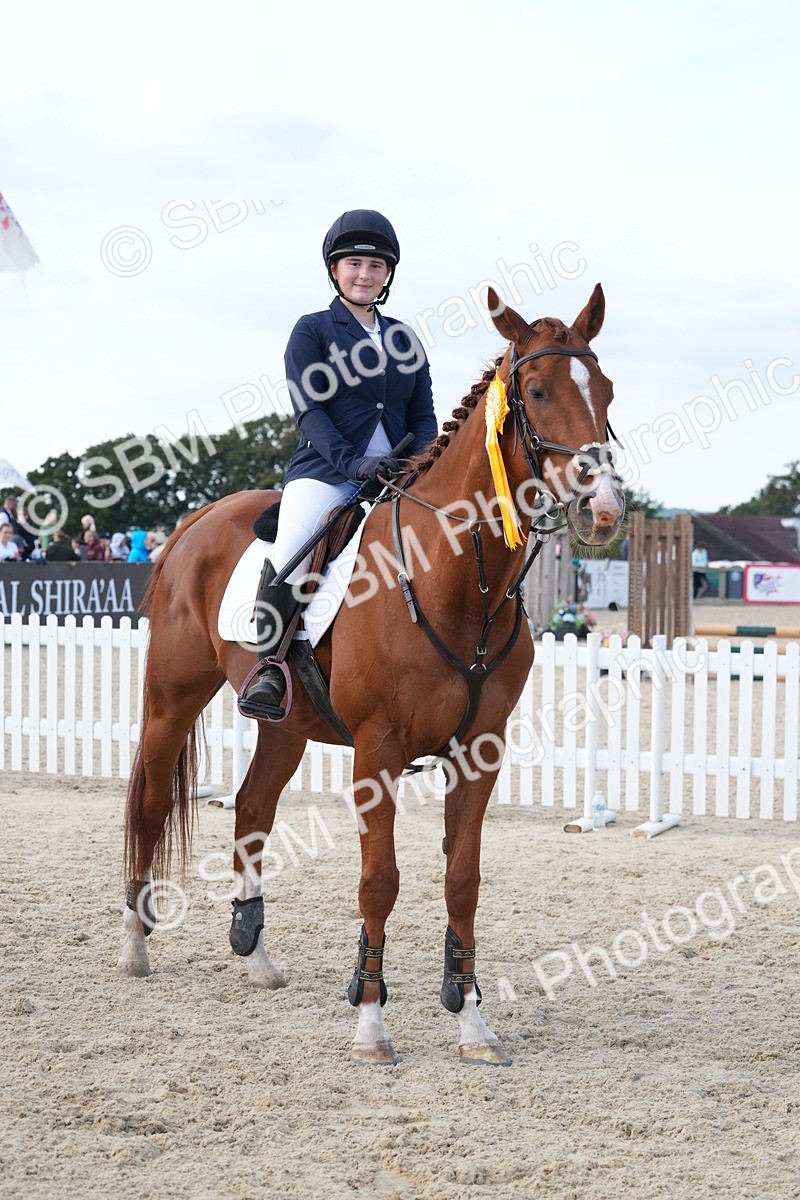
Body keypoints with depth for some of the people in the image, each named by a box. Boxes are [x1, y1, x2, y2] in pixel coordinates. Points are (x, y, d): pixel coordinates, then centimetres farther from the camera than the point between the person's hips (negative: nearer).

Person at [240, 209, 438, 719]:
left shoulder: (404, 340, 19)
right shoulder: (312, 331, 6)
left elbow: (423, 415, 16)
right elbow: (310, 410, -4)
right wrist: (354, 463, -19)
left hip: (396, 476, 4)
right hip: (326, 471, -4)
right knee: (290, 555, -30)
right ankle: (269, 669, -18)